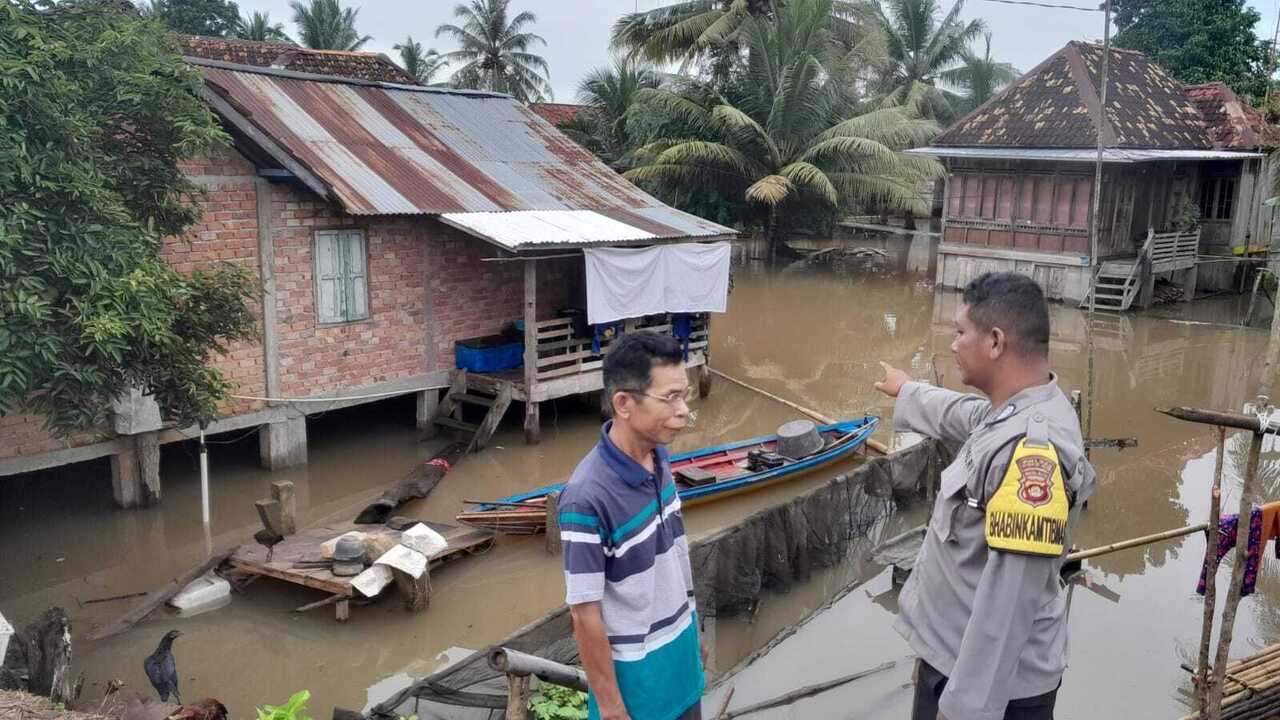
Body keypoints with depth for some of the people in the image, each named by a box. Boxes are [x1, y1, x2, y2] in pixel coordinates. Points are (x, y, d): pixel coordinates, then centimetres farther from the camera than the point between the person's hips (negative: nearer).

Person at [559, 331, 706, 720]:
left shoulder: (658, 457, -8)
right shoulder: (588, 498, -31)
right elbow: (585, 616, -23)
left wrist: (691, 633, 15)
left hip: (679, 651, 7)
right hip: (635, 670, -7)